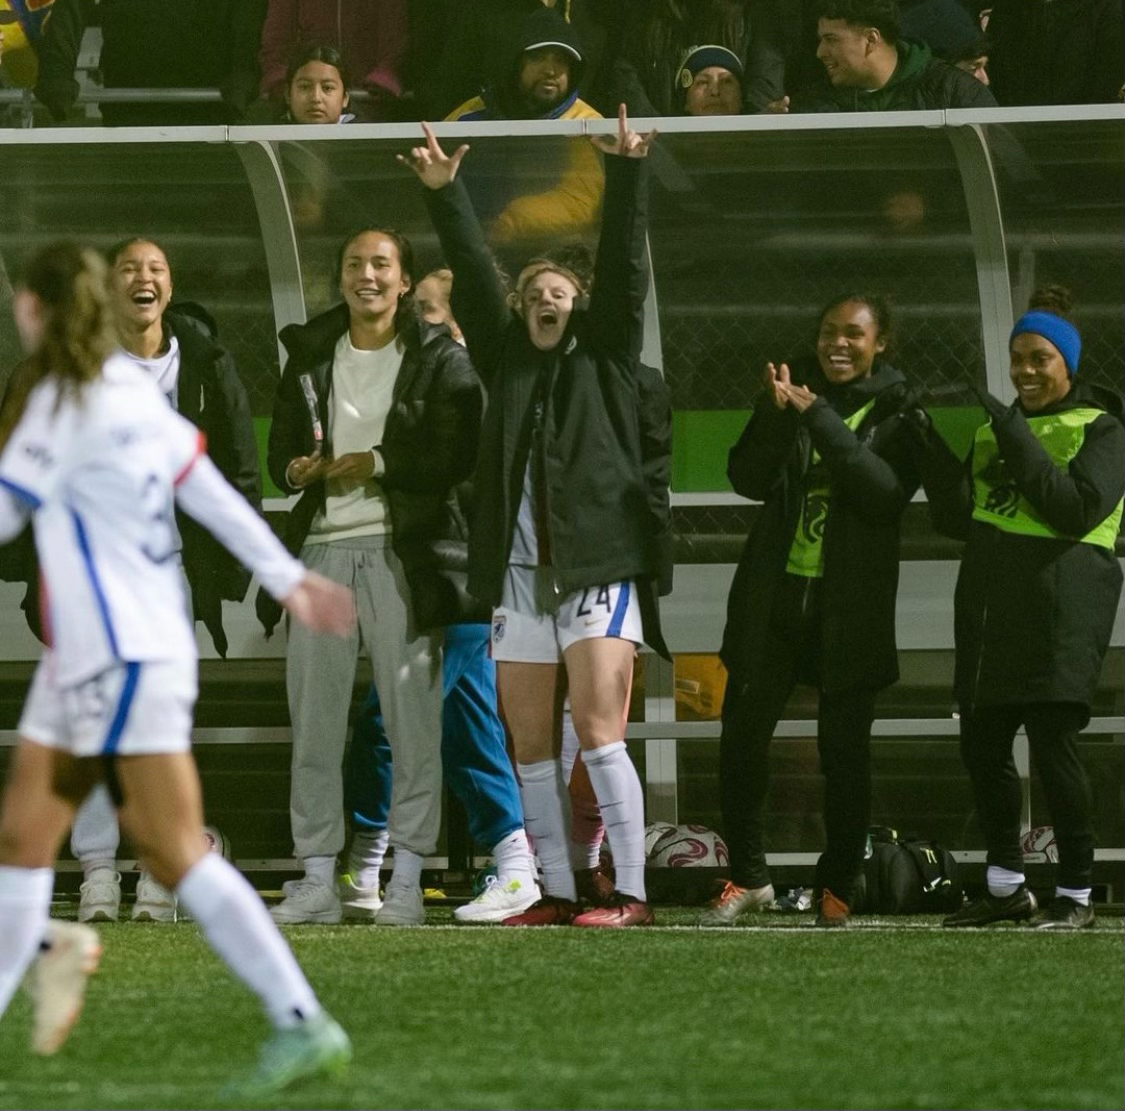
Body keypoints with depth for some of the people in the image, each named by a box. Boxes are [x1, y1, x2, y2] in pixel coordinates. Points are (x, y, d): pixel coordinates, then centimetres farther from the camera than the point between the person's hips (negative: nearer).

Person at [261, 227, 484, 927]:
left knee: (412, 716, -5)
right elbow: (281, 449, 20)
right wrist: (295, 470, -3)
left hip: (403, 551, -4)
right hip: (324, 547, 4)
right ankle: (318, 882, 5)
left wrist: (376, 464, -11)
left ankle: (407, 882, -2)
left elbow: (460, 454, -6)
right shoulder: (311, 357, 17)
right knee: (314, 717, 2)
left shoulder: (441, 358, 3)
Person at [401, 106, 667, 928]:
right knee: (531, 750, 3)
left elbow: (623, 267, -2)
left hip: (599, 571, -5)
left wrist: (626, 173, -11)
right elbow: (474, 278, 11)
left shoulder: (605, 358, 7)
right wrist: (444, 195, 4)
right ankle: (557, 893, 8)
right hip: (519, 576, 5)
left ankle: (632, 893, -12)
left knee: (599, 733, -12)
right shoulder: (508, 362, 16)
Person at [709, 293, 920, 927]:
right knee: (742, 734, 0)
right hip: (775, 595, 3)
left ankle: (838, 888, 11)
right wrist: (777, 415, -15)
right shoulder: (794, 391, 9)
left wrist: (818, 419, -18)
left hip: (850, 606, -3)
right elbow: (749, 480, 1)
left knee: (845, 751, 1)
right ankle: (748, 877, 12)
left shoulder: (897, 413, 0)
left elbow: (887, 492, -16)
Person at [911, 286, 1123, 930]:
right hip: (991, 609, 7)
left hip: (1060, 612, -7)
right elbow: (961, 519, 15)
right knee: (982, 744, 7)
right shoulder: (996, 429, 18)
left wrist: (1020, 445, -17)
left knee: (1053, 744, -9)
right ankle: (1008, 888, 17)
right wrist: (936, 456, 1)